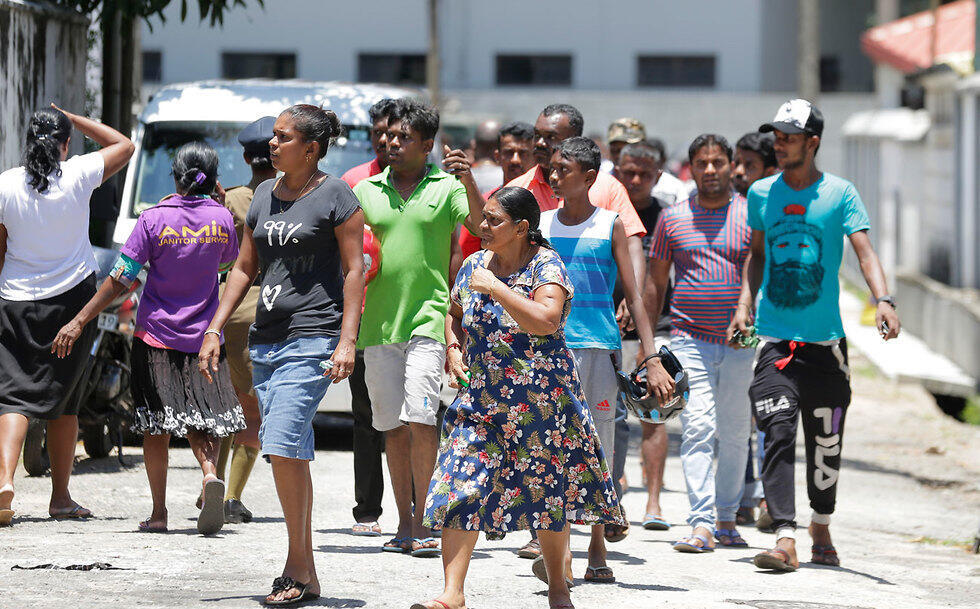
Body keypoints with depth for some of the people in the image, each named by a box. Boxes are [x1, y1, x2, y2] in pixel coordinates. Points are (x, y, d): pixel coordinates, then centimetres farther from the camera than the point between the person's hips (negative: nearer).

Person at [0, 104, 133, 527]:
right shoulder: (78, 175, -7)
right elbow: (124, 145, 10)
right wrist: (75, 119, 12)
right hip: (72, 298, 0)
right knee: (62, 399, 10)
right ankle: (60, 497, 15)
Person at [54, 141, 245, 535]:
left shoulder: (155, 219, -10)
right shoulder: (221, 219, -3)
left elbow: (121, 279, -13)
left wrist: (80, 320, -10)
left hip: (156, 334, -2)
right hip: (204, 336, 2)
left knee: (156, 425, 7)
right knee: (202, 419, 11)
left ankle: (159, 513, 6)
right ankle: (210, 471, -19)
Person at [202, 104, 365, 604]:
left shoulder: (335, 196, -3)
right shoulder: (264, 196, 16)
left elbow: (354, 269, -6)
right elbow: (244, 268, 20)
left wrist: (347, 341, -14)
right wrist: (214, 330, 12)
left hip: (312, 339, -7)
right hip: (266, 339, 7)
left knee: (281, 446, -17)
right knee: (291, 454, 7)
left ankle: (299, 568, -10)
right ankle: (304, 574, 11)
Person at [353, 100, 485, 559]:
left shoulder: (446, 188, 3)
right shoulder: (365, 192, 13)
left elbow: (483, 226, -11)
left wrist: (469, 182, -25)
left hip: (427, 318, -4)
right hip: (378, 322, 4)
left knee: (420, 419, -15)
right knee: (393, 426, 7)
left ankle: (424, 522, -10)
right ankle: (404, 523, 13)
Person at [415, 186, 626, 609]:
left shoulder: (546, 266, -11)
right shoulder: (474, 265, 7)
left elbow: (546, 321, -28)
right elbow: (456, 315, 25)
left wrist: (495, 287, -25)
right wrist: (454, 351, 6)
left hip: (540, 399, -4)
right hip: (480, 396, 4)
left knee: (548, 490, 7)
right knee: (460, 485, -9)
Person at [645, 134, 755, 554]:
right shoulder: (672, 218, 8)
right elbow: (656, 282, 13)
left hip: (741, 342, 0)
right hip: (690, 341, 0)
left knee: (735, 433, 7)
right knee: (697, 429, -12)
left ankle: (726, 518, 21)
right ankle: (700, 525, -17)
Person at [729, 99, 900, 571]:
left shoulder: (840, 194, -3)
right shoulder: (761, 193, 7)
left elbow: (864, 252, -12)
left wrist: (883, 300, -29)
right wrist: (745, 305, 8)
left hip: (825, 339, -1)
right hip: (774, 337, 1)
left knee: (825, 441, 9)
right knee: (778, 432, -15)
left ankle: (821, 528, 31)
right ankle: (785, 539, -21)